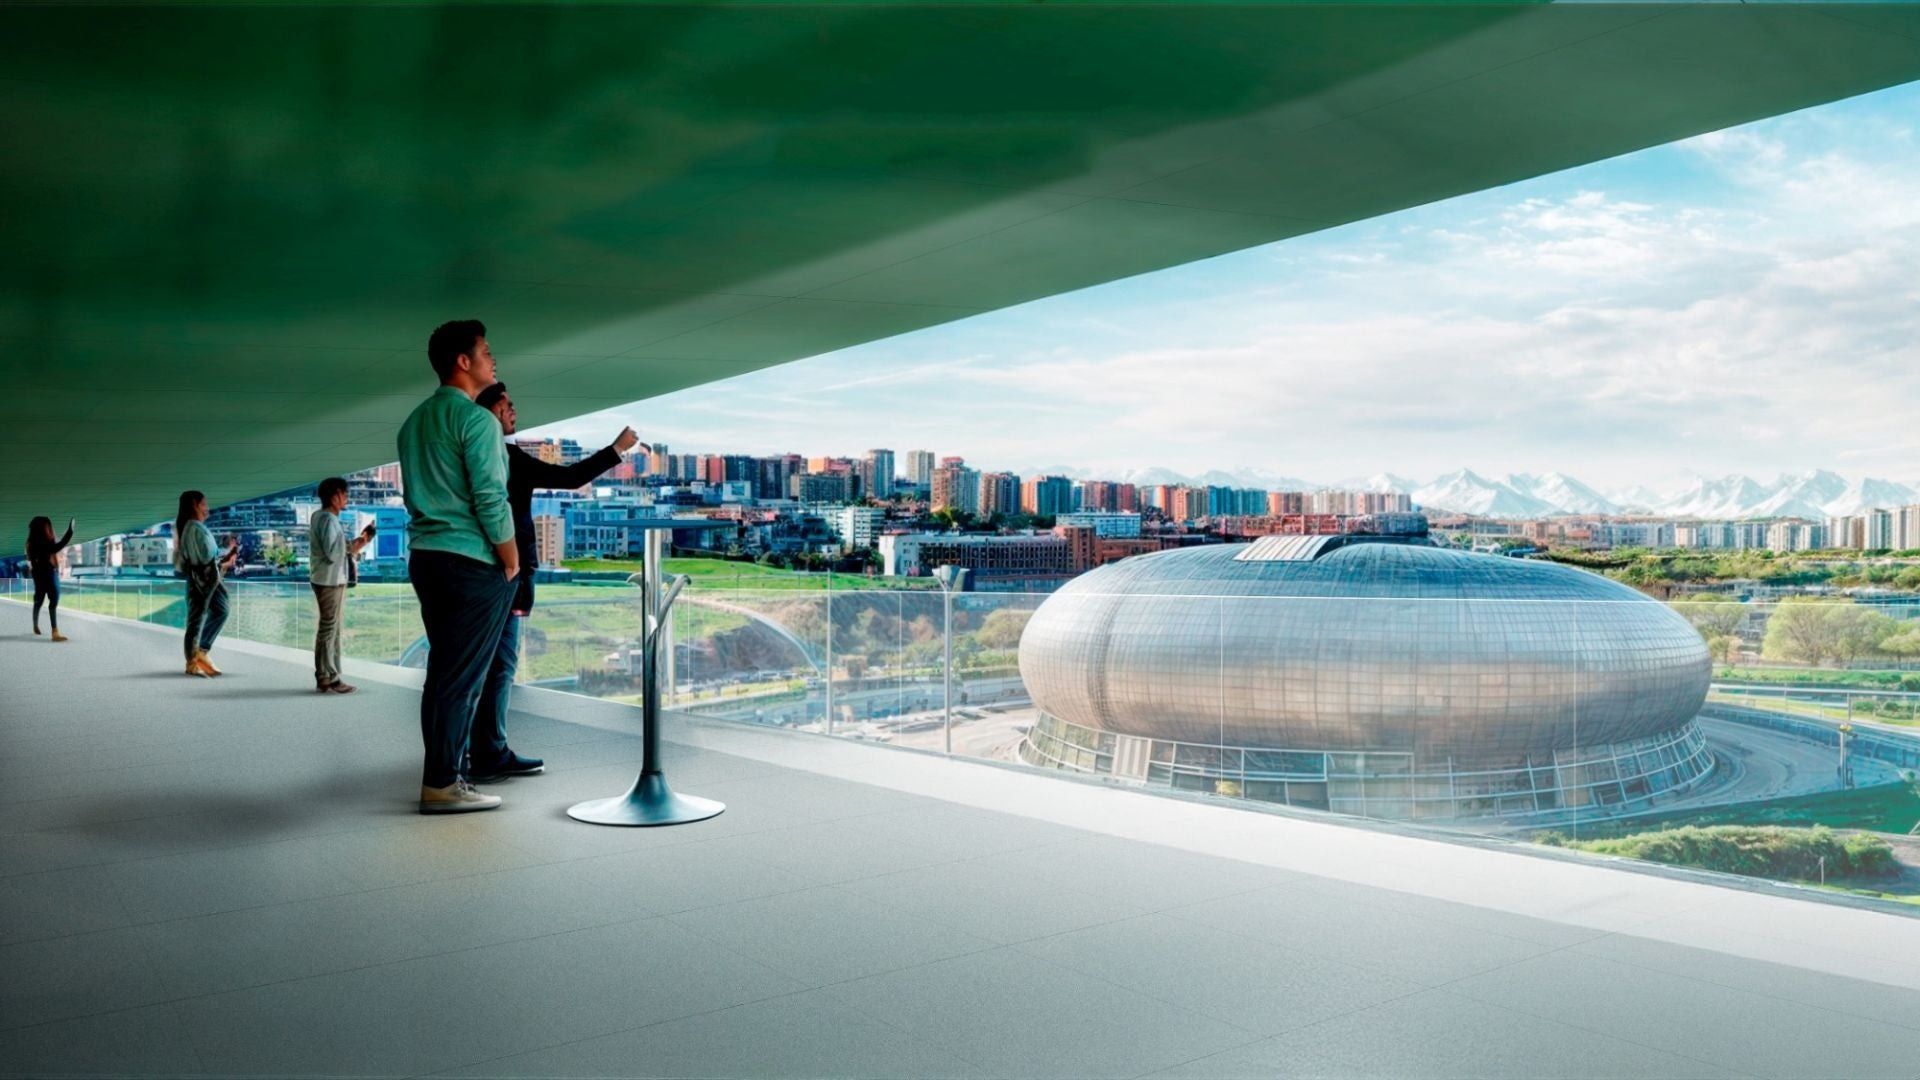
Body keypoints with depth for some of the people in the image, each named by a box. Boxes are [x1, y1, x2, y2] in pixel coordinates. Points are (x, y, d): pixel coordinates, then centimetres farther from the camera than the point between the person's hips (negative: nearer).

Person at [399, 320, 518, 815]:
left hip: (425, 557, 9)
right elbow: (491, 499, -18)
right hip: (473, 563, -9)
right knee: (463, 677, -4)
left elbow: (416, 494, 17)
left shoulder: (415, 420, 15)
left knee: (443, 671, 13)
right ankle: (442, 784, -1)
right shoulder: (475, 419, -12)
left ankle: (444, 773, 17)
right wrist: (512, 564, -8)